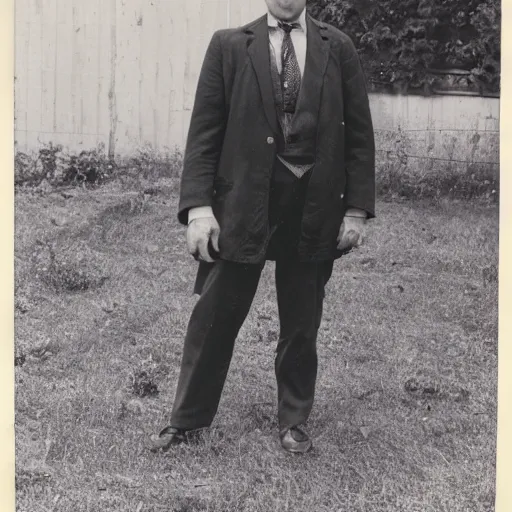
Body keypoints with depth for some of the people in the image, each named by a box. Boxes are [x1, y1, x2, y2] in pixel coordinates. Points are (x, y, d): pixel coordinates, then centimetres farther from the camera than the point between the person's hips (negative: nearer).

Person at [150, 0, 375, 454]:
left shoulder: (338, 48, 5)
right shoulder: (229, 46, 2)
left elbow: (359, 132, 5)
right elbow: (204, 130, -1)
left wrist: (357, 208, -1)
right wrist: (199, 206, -10)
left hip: (315, 208, 1)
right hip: (243, 203, -1)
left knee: (302, 325, 12)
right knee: (215, 316, 6)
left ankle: (294, 420, 29)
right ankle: (188, 418, 23)